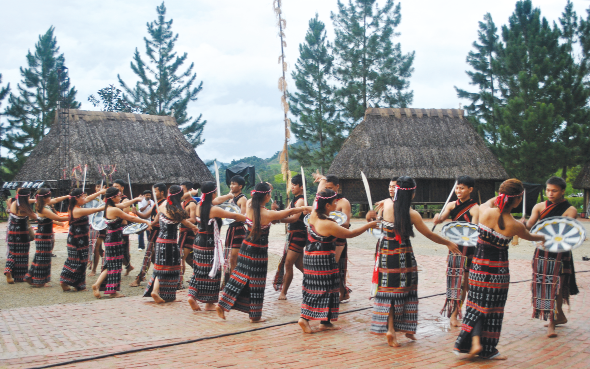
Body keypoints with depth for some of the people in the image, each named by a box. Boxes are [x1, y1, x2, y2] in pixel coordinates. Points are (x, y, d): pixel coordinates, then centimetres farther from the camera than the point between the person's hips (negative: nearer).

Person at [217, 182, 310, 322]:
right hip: (259, 251, -6)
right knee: (256, 282, 6)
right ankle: (255, 315, 18)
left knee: (239, 276, 17)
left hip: (246, 247, 6)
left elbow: (254, 199, 20)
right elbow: (291, 211, -9)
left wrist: (264, 187, 21)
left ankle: (222, 305, 18)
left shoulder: (249, 205, -7)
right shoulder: (268, 214, -21)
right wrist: (305, 208, 6)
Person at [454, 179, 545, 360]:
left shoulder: (484, 211, -13)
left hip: (478, 267, 3)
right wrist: (541, 238, 28)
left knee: (477, 305, 14)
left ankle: (475, 340, -3)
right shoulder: (515, 226, -17)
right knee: (493, 309, 11)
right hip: (499, 271, -2)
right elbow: (529, 237, 7)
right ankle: (488, 350, 20)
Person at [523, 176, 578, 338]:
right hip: (542, 251, 4)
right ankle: (560, 316, 28)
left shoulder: (570, 210, -5)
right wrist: (523, 224, -30)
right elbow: (530, 225, -7)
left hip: (560, 253, -4)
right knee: (543, 285, 9)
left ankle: (552, 323, -1)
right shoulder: (540, 207, 4)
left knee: (555, 286, -7)